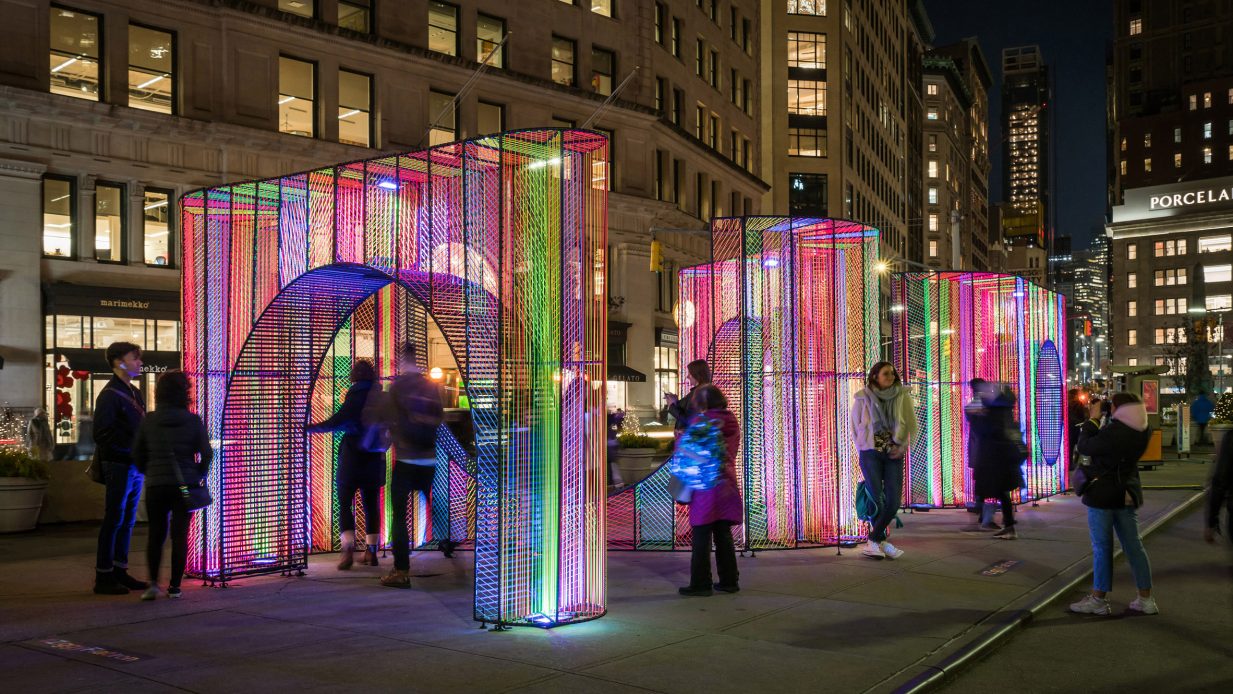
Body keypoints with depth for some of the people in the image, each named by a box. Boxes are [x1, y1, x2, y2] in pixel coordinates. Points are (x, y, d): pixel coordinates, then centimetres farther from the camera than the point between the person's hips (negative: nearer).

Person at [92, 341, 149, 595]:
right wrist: (133, 442, -20)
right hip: (119, 465, -8)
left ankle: (120, 572, 21)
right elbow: (101, 434, -18)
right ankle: (103, 577, 6)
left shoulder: (135, 393, 15)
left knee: (128, 520, 13)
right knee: (114, 520, -2)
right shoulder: (110, 394, -11)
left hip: (136, 465, 8)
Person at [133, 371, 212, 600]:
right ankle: (174, 586, 7)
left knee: (156, 534, 13)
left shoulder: (148, 421, -2)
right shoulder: (193, 421, -6)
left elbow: (137, 455, 3)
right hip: (185, 485, -1)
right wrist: (199, 475, 9)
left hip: (156, 486, 1)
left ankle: (153, 583, 2)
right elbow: (206, 453, -6)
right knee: (180, 535, 6)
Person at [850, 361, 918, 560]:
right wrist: (864, 448, 2)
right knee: (877, 500, -6)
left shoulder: (902, 396, 3)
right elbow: (855, 426, 10)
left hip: (893, 454, 2)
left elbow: (912, 425, 5)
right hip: (870, 453, -2)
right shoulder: (863, 398, 2)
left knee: (894, 502, -6)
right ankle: (882, 542, 11)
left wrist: (902, 447, -7)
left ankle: (873, 541, 7)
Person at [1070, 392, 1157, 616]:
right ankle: (1146, 599, 18)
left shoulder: (1111, 433, -24)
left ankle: (1098, 599, 10)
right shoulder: (1143, 432, 1)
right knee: (1133, 545, 13)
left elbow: (1084, 446, -12)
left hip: (1102, 494, -7)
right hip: (1128, 492, 7)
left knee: (1102, 547, 2)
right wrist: (1099, 422, 5)